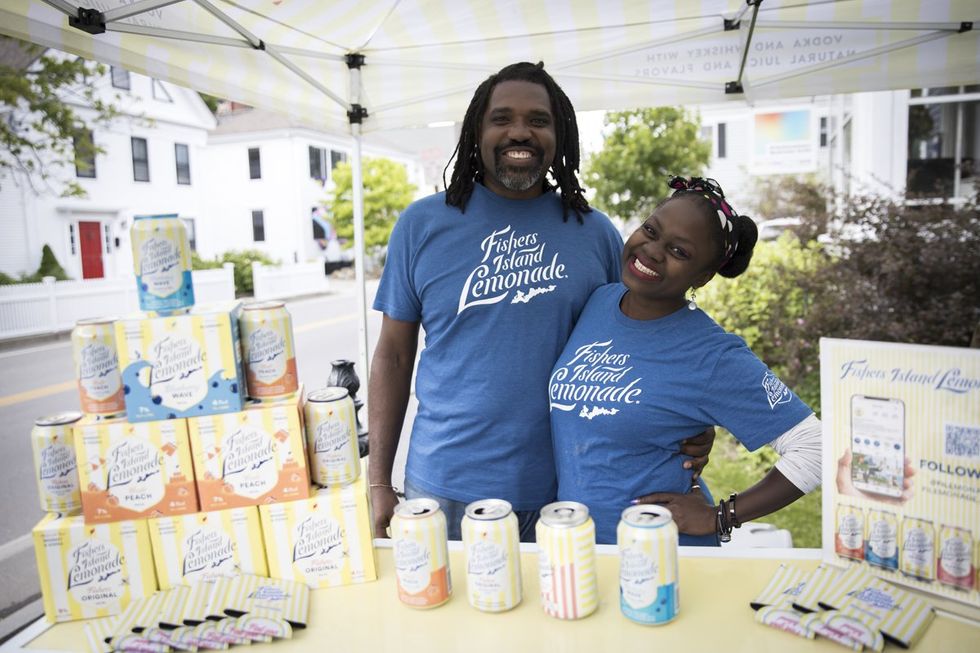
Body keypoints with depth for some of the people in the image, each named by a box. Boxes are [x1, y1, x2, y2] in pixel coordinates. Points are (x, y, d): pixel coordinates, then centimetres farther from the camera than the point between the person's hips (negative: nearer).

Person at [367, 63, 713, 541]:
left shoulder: (596, 233, 1)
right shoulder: (423, 223, -2)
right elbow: (394, 355, 1)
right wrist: (378, 481, -1)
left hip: (564, 490, 1)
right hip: (444, 488, 0)